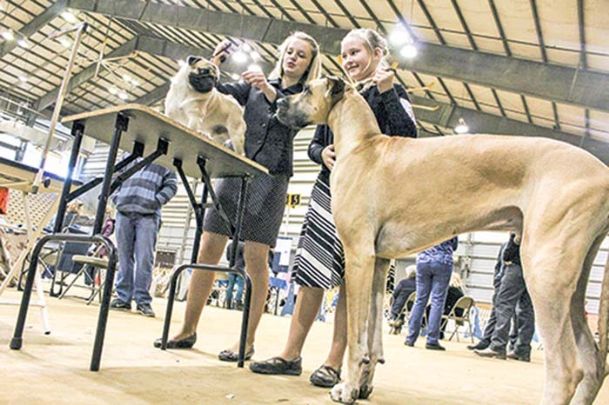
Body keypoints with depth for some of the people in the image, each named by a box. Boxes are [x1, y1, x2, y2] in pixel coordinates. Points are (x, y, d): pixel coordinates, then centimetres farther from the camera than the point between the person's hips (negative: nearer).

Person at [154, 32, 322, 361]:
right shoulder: (255, 86, 18)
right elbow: (218, 93, 7)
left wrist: (268, 90, -29)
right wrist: (211, 68, -11)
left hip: (270, 178, -3)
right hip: (235, 170, 4)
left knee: (255, 260, -7)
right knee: (207, 250, 0)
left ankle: (248, 340, 3)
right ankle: (188, 330, 10)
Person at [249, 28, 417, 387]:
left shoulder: (392, 92, 5)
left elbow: (408, 139, -12)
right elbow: (315, 144, 19)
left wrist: (386, 91, -15)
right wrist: (322, 153, -3)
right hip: (330, 189, 5)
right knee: (312, 272, 3)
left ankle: (334, 364, 5)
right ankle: (291, 355, 11)